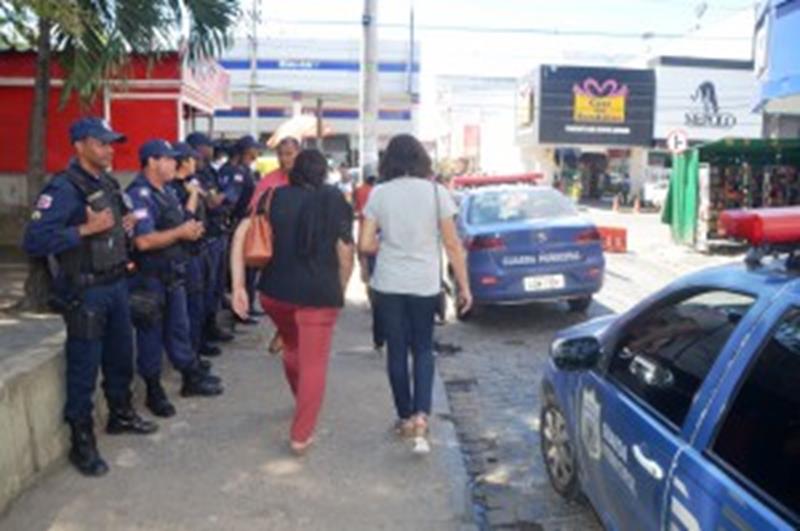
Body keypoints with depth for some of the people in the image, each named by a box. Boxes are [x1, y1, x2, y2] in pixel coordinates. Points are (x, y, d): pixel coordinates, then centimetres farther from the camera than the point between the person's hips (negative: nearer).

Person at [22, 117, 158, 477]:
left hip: (116, 285, 8)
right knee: (84, 368, 0)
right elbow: (34, 241, -26)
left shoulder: (108, 184, 9)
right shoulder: (63, 189, -17)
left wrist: (127, 223, 6)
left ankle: (120, 414, 40)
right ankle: (82, 443, 13)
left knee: (121, 356, 20)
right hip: (84, 292, -8)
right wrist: (86, 229, -28)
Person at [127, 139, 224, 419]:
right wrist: (181, 233, -20)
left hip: (173, 274, 9)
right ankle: (154, 393, 17)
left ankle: (192, 378, 31)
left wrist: (192, 228, 0)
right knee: (151, 336, 4)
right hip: (149, 279, -8)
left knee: (179, 329, 18)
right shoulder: (139, 196, -19)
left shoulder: (167, 191, 11)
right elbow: (144, 241, -28)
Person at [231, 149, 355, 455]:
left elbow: (241, 235, -3)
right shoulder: (335, 200, 4)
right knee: (314, 363, 6)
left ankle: (302, 400, 50)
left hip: (275, 290, 4)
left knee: (291, 346, 28)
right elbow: (345, 254, -1)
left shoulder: (274, 197, 8)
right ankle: (301, 436, 7)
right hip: (319, 293, -3)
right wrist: (339, 291, 12)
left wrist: (238, 286, -4)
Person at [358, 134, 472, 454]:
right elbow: (452, 244, -3)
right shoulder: (436, 192, -4)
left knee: (397, 351, 13)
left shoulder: (379, 194, -3)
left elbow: (365, 245, -4)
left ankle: (406, 418, 23)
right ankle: (421, 416, -3)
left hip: (388, 284, 0)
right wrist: (464, 286, 3)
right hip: (425, 284, 0)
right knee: (423, 350, 14)